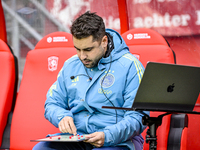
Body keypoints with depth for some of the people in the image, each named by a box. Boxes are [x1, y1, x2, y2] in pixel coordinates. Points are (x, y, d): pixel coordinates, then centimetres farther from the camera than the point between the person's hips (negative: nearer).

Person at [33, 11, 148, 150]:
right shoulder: (70, 65, 14)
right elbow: (52, 104, 19)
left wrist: (107, 137, -24)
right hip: (75, 138, 5)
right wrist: (62, 117, -5)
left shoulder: (129, 66, -3)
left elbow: (137, 118, -8)